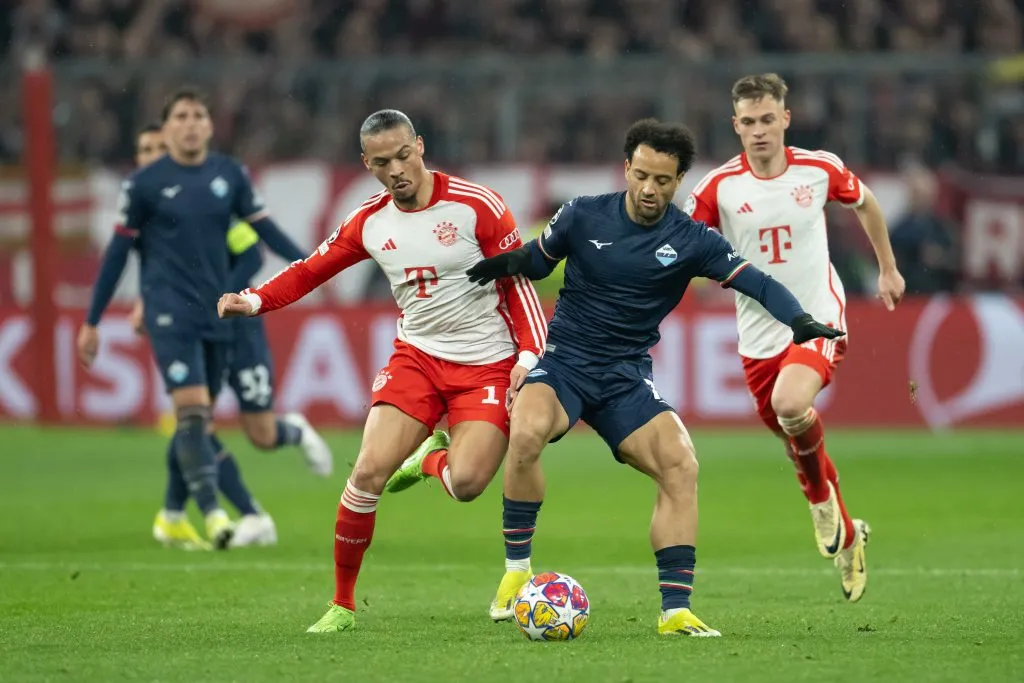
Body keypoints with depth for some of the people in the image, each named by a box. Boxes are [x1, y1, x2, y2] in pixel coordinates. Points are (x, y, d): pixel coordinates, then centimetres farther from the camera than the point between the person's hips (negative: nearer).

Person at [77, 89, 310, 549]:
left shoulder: (230, 175, 5)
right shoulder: (144, 184, -3)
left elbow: (262, 227, 12)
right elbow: (117, 253, 2)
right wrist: (91, 323, 4)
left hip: (216, 313, 4)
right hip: (170, 312, -4)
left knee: (199, 420, 9)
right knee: (192, 408, -19)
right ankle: (213, 513, -24)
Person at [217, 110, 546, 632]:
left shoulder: (476, 206, -11)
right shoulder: (369, 222, 1)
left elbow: (519, 280, -5)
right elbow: (310, 271, 10)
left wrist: (530, 356, -13)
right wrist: (253, 301, -7)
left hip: (488, 365, -3)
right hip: (418, 355, 3)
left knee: (465, 483, -23)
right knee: (369, 471, -15)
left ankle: (432, 459, 18)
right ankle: (342, 604, 1)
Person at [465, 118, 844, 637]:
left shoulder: (690, 240, -3)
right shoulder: (583, 216, -3)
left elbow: (754, 281, -9)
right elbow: (537, 259, 13)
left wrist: (801, 320, -26)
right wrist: (509, 264, -10)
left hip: (627, 377, 2)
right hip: (563, 361, -2)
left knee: (680, 466, -19)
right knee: (527, 433, -33)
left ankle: (675, 610, -13)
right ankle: (516, 570, -15)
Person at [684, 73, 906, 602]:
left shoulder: (819, 169, -6)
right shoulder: (719, 186, -9)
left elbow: (865, 203, 15)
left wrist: (887, 269, 21)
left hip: (818, 319, -2)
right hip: (758, 334, 3)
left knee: (791, 406, -31)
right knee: (792, 437, 13)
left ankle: (823, 497, -1)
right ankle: (848, 538, 37)